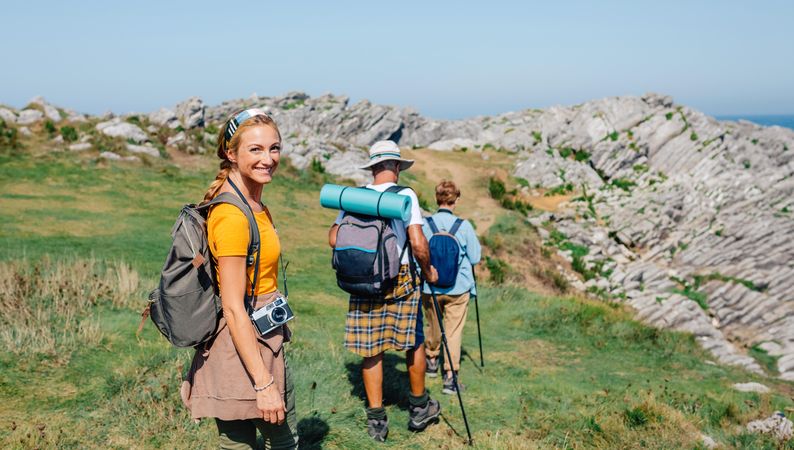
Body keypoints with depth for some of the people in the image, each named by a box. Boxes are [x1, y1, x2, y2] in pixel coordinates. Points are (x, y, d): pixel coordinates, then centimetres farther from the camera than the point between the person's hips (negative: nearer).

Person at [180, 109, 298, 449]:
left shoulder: (256, 205, 8)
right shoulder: (232, 215, -21)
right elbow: (233, 309, -23)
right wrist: (264, 383, -23)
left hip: (266, 341, 10)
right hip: (241, 344, -10)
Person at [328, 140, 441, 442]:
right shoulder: (405, 195, -8)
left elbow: (334, 239, 2)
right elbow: (418, 243, -15)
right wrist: (428, 270, 1)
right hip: (400, 281, -3)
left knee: (370, 350, 9)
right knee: (414, 343, 14)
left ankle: (376, 419, 15)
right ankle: (420, 408, 29)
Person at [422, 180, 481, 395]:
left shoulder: (424, 225, -10)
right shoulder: (464, 226, -14)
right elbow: (475, 258, -6)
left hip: (430, 287, 2)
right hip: (458, 288, -2)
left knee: (433, 326, 23)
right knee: (454, 331, 5)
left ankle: (432, 361, 43)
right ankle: (450, 376, 3)